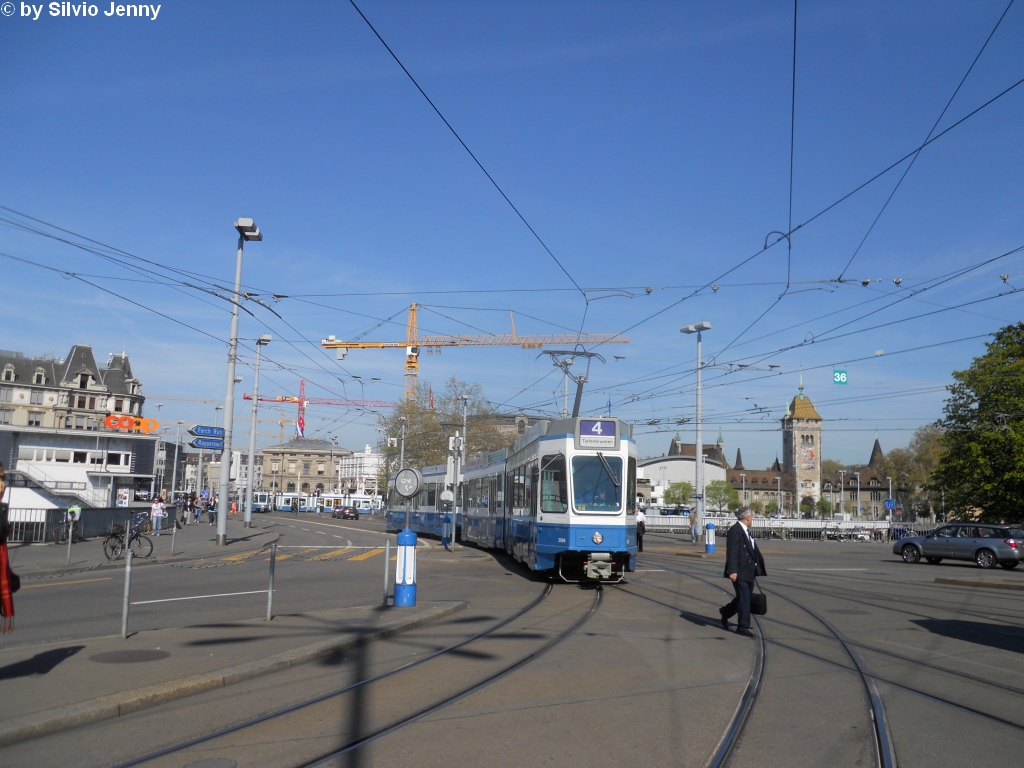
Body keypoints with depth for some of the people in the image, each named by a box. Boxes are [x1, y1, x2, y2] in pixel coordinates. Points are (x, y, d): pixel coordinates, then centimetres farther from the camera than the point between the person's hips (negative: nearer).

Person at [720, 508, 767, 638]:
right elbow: (731, 552, -21)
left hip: (748, 571, 10)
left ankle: (726, 612, 35)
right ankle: (743, 627, 6)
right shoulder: (735, 530, -15)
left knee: (745, 598, 16)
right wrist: (732, 571, -25)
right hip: (740, 572, -10)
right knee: (744, 599, -4)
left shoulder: (746, 530, 15)